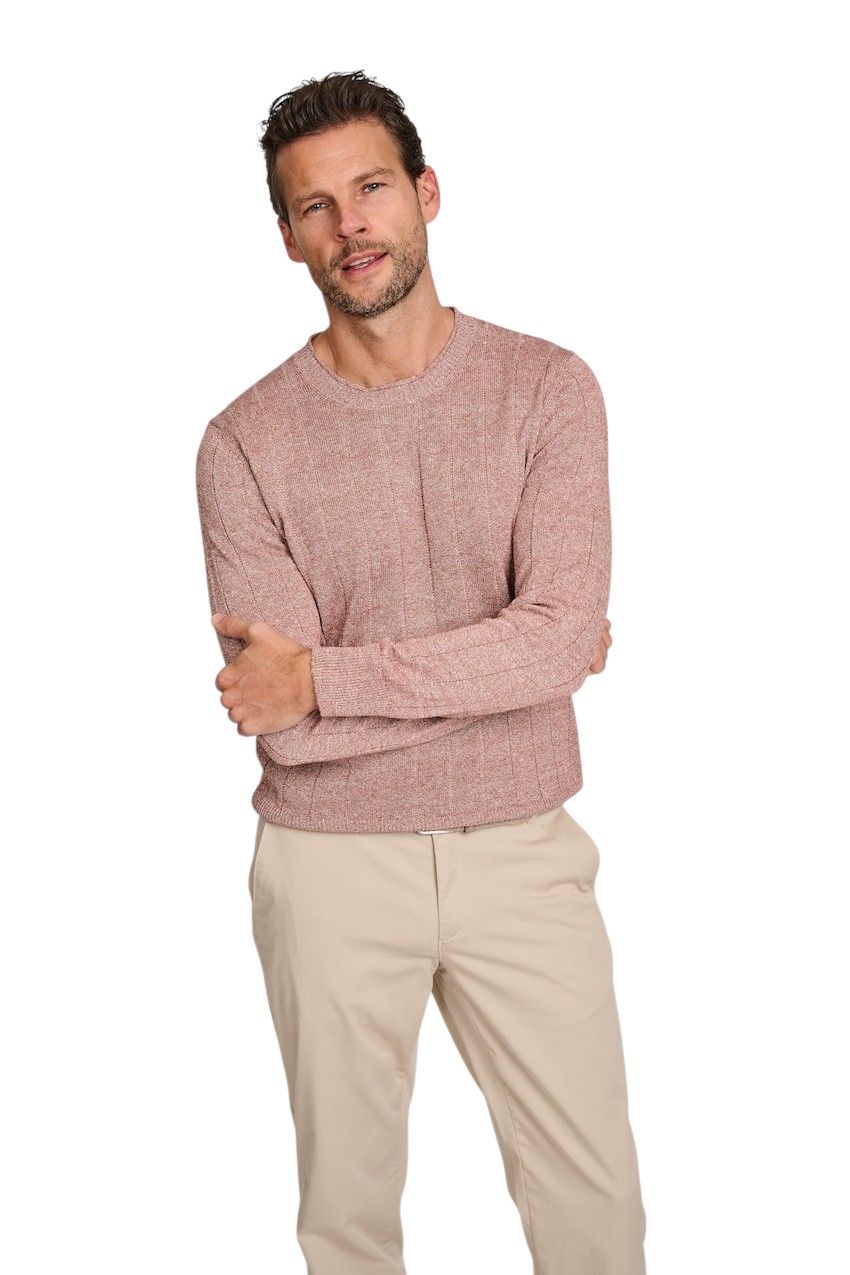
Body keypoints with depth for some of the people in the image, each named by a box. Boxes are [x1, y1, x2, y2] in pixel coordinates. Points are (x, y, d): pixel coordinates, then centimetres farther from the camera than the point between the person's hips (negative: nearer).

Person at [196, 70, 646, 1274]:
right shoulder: (246, 442, -6)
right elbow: (289, 728, -14)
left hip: (520, 851, 1)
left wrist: (330, 675, -18)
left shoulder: (547, 387, -4)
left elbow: (561, 635, -17)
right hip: (333, 867, 0)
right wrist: (515, 660, -12)